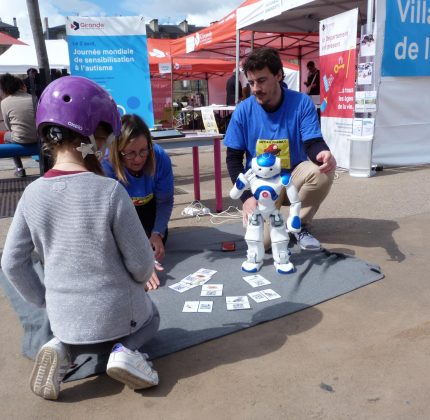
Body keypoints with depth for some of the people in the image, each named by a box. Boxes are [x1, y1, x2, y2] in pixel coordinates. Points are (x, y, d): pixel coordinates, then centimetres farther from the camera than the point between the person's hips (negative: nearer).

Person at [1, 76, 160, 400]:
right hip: (118, 312, -3)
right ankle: (124, 351, -1)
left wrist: (44, 301, 14)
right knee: (150, 316, 30)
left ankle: (63, 350, 5)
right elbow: (142, 264, -16)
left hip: (64, 315, 4)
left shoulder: (32, 194, -9)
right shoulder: (111, 191, -23)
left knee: (77, 330, 38)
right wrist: (137, 283, 8)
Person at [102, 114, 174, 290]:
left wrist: (157, 233, -36)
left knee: (158, 242, -8)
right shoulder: (106, 167, -40)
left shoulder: (160, 158, -33)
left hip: (147, 205, 2)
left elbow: (165, 201, -21)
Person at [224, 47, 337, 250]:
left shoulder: (302, 102, -11)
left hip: (294, 176, 1)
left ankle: (300, 225, -6)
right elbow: (233, 158, -5)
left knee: (324, 170, -32)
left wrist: (323, 153, -43)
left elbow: (312, 143, -16)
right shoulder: (243, 110, -9)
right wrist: (246, 196, -17)